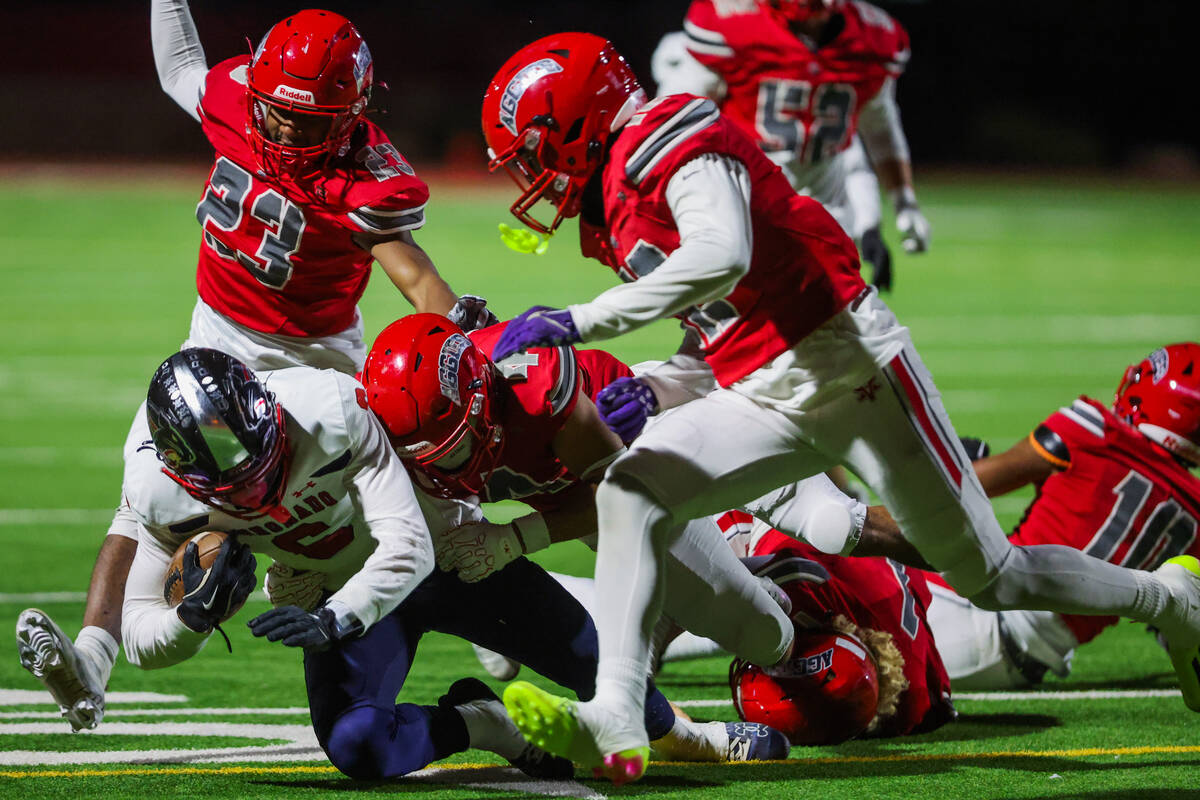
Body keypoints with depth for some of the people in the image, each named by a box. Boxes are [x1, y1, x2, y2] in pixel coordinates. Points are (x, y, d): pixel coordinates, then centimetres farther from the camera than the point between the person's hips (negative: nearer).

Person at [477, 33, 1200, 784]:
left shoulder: (677, 145, -14)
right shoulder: (616, 210, 15)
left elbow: (722, 256, -34)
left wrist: (580, 322, -34)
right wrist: (655, 392, 2)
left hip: (846, 369, -9)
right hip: (763, 402, 9)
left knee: (994, 576, 1)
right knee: (631, 492, -15)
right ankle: (616, 724, -24)